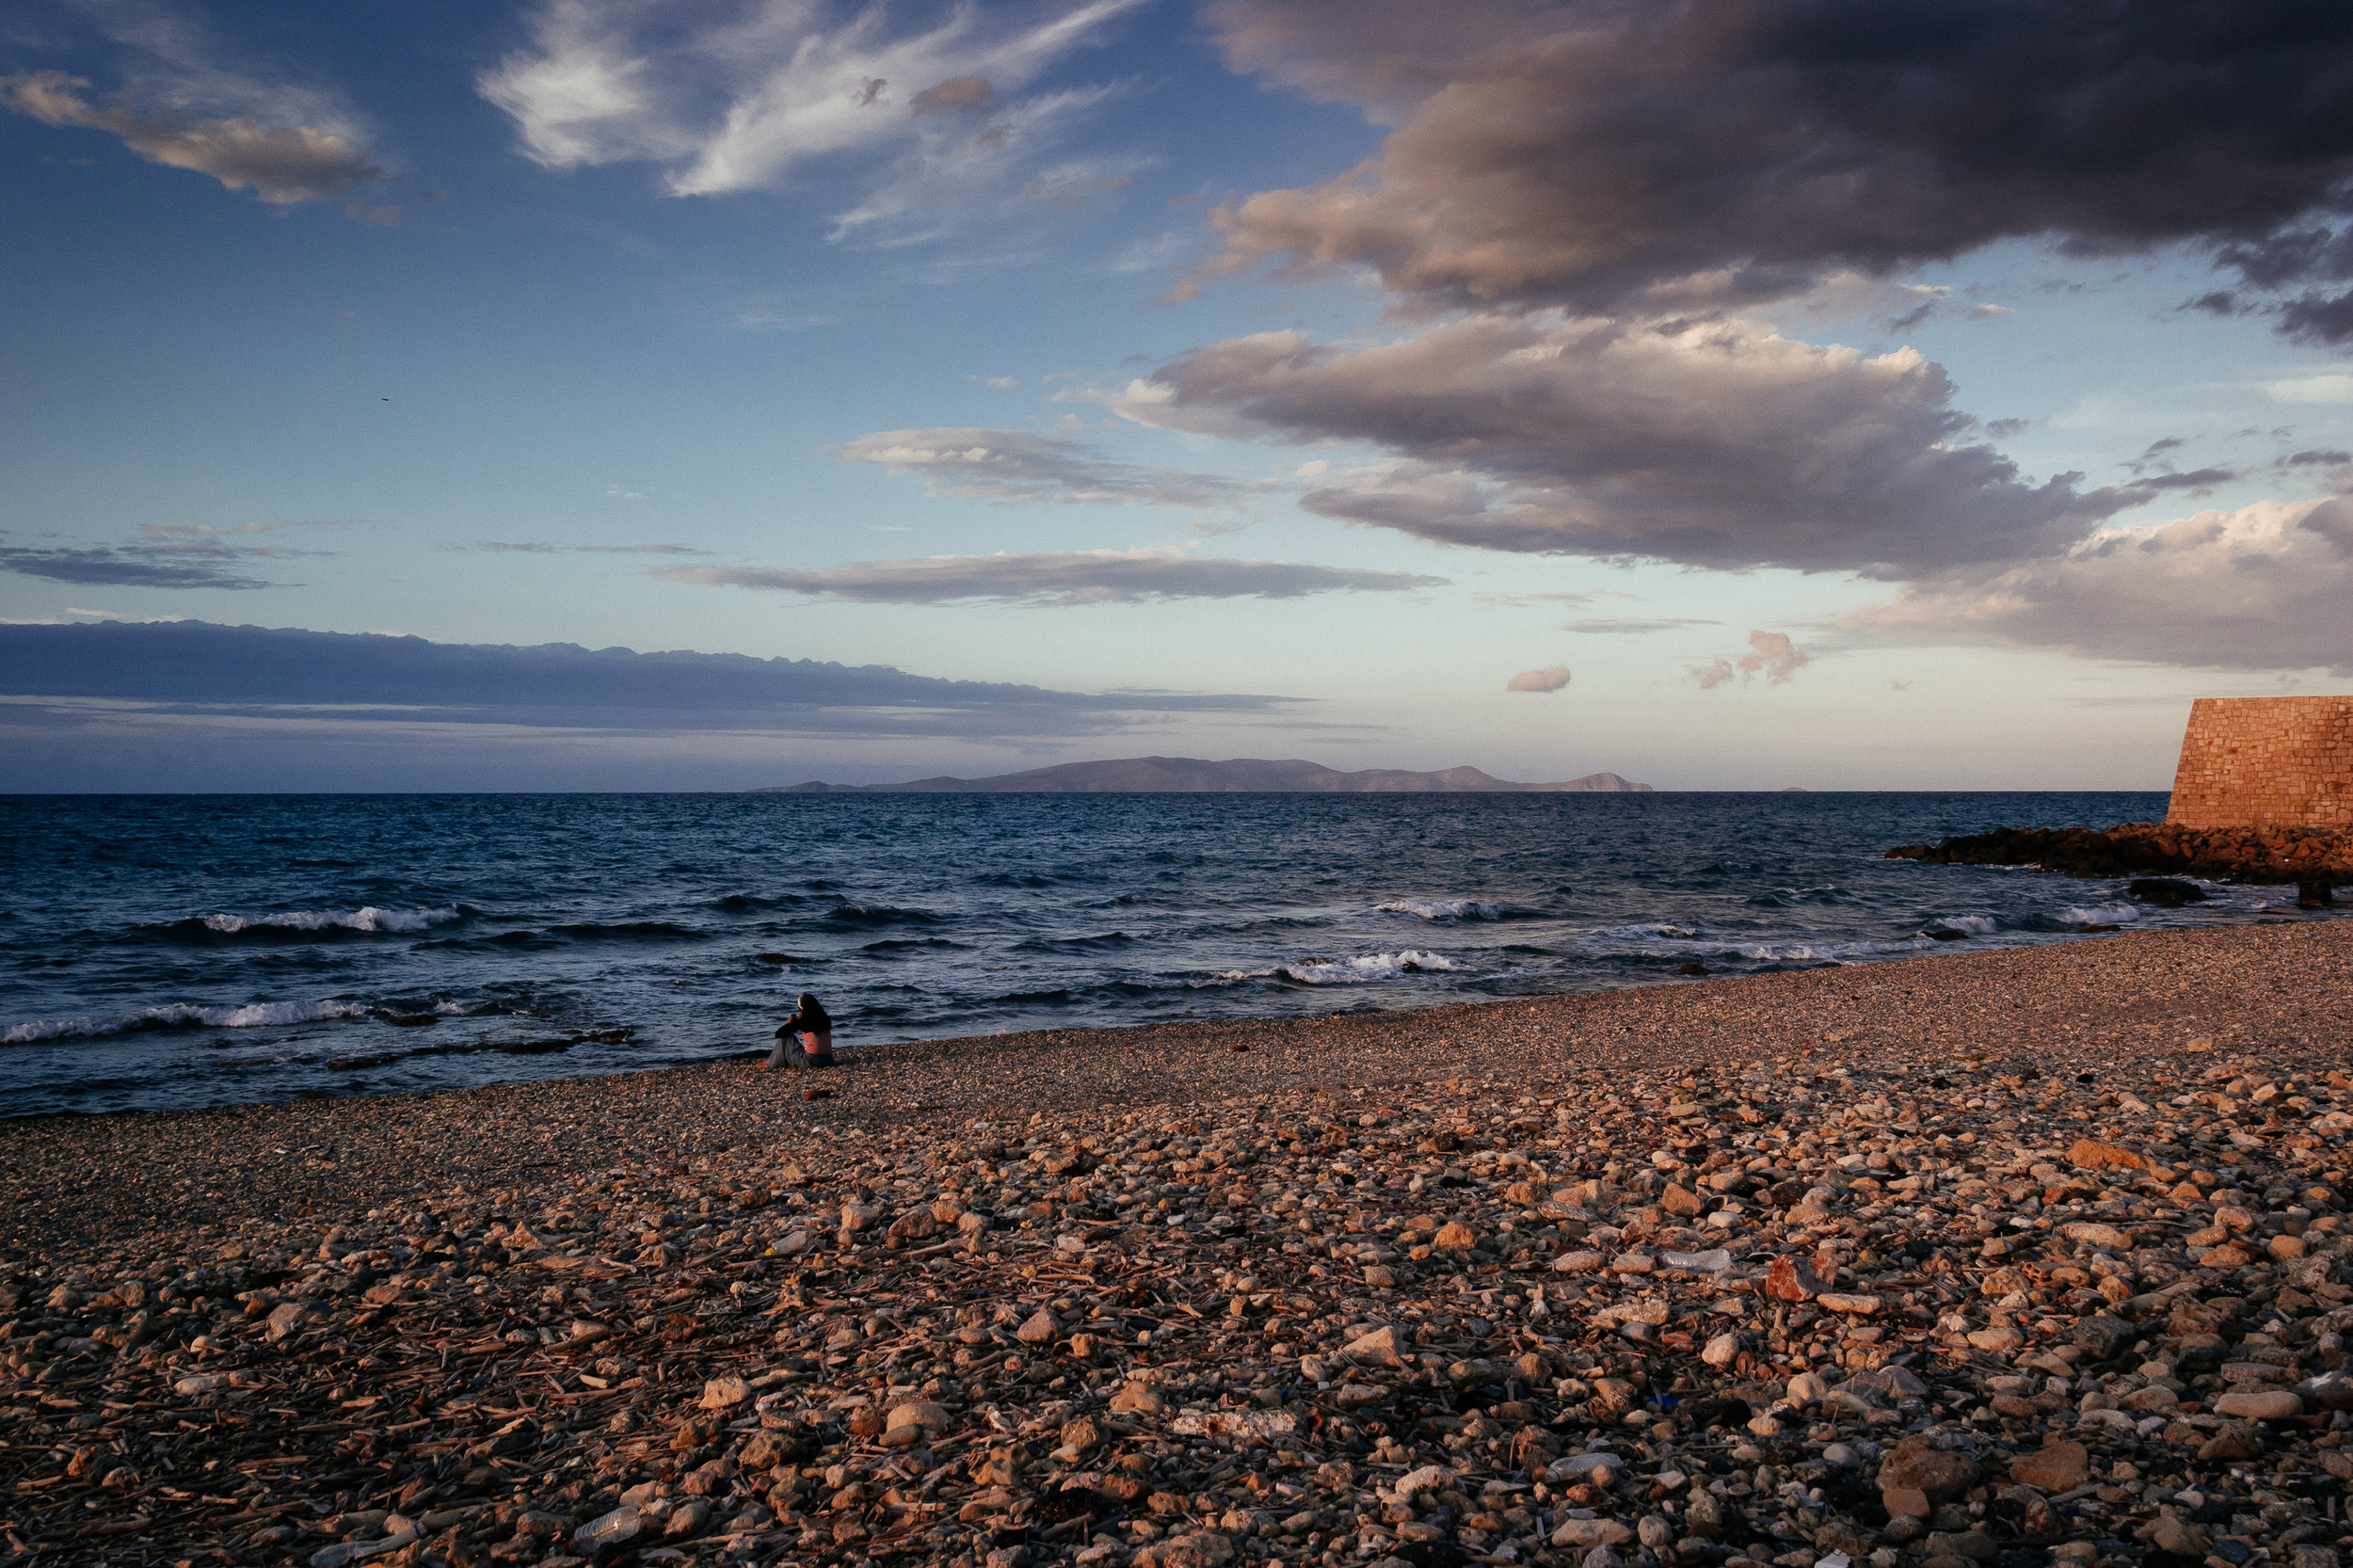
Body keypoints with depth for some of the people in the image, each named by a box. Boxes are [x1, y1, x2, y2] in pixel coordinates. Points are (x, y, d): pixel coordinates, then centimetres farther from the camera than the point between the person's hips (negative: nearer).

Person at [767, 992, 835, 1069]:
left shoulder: (803, 1021, -10)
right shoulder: (825, 1019, 4)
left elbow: (778, 1034, -3)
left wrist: (789, 1023, 16)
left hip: (811, 1062, -5)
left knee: (785, 1037, 11)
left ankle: (772, 1063, 23)